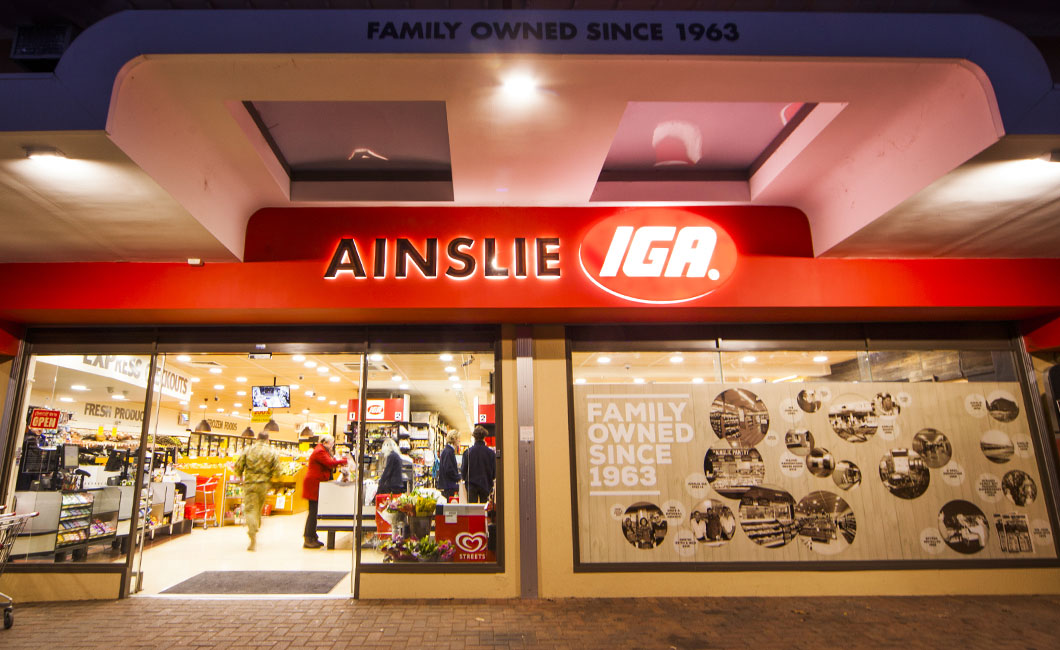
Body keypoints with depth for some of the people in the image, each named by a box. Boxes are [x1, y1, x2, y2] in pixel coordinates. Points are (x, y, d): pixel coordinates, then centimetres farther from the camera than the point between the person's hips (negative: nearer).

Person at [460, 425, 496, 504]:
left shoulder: (468, 452, -8)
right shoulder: (491, 453, -7)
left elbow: (463, 470, -2)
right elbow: (494, 472, -1)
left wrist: (464, 478, 20)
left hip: (471, 485, 0)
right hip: (485, 485, 0)